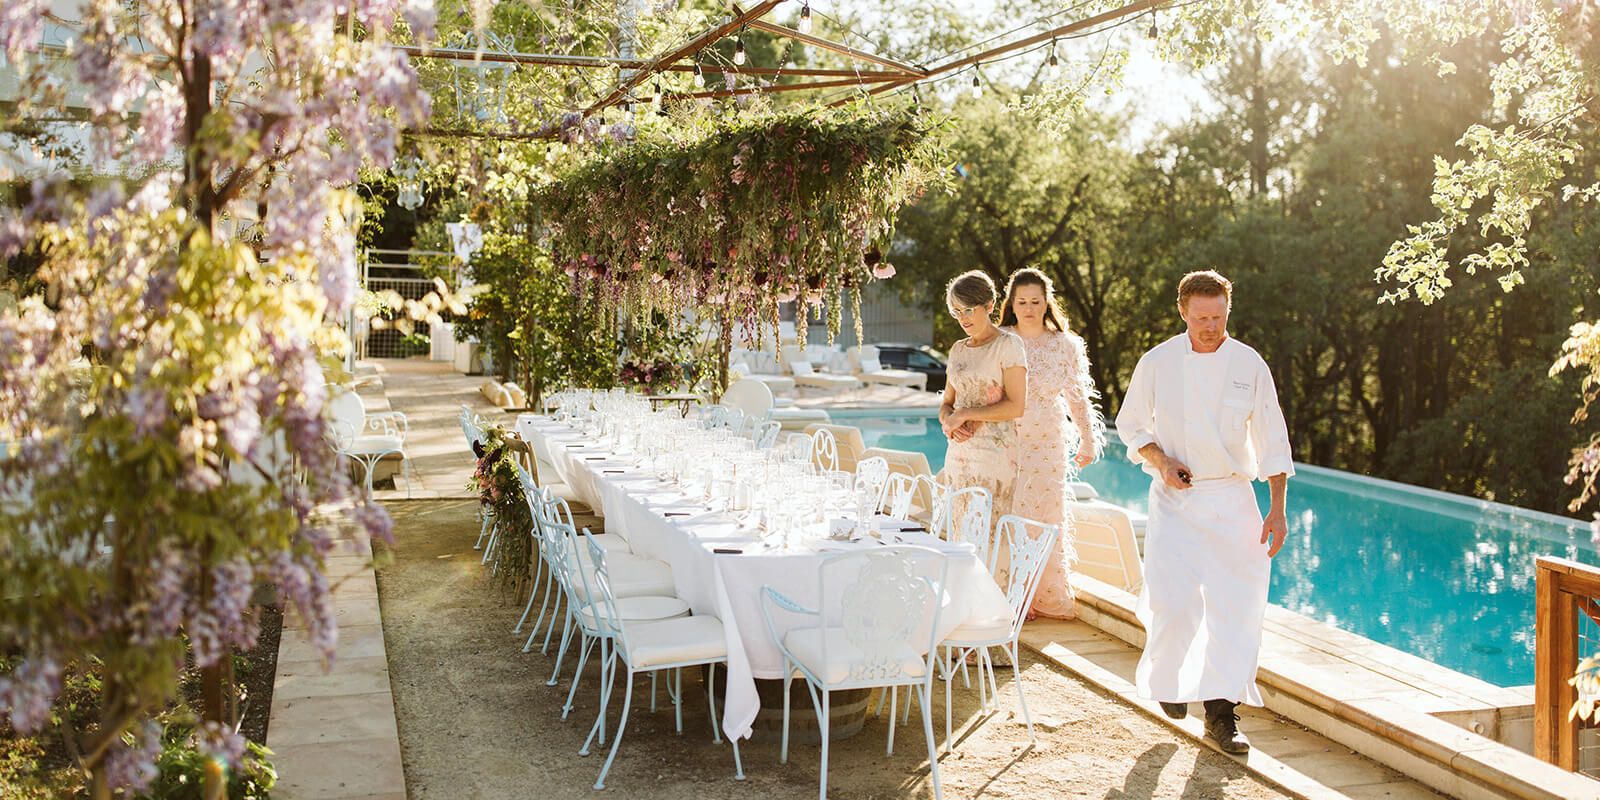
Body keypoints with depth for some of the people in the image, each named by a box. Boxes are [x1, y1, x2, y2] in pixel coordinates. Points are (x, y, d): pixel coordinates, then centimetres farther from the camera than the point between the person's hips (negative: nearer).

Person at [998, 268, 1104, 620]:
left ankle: (1049, 596, 18)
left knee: (1049, 513, 3)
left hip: (1049, 443, 2)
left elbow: (1077, 397, 14)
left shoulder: (1065, 345, 5)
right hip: (1006, 441, -1)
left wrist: (1088, 441, 18)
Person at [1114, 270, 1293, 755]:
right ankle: (1165, 675, 20)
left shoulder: (1249, 364, 1)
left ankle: (1221, 714, 10)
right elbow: (1131, 424, 10)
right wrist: (1161, 461, -9)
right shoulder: (1158, 362, -1)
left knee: (1238, 606, -4)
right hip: (1175, 498, -1)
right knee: (1174, 603, -13)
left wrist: (1277, 509, 0)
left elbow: (1272, 440, 5)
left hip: (1232, 497, 2)